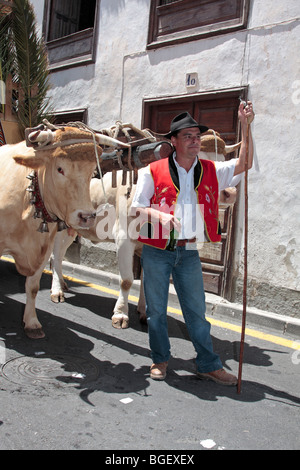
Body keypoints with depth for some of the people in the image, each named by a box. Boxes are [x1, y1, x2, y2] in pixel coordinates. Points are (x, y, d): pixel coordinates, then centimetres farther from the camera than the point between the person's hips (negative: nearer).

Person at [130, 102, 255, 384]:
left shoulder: (210, 171, 6)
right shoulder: (153, 171, -2)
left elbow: (244, 163, -2)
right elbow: (136, 209, -2)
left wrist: (245, 126, -10)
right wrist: (159, 215, -22)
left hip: (189, 253, 2)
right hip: (156, 251, -2)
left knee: (196, 310, 9)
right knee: (156, 308, 9)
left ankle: (208, 365, 23)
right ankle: (160, 359, 29)